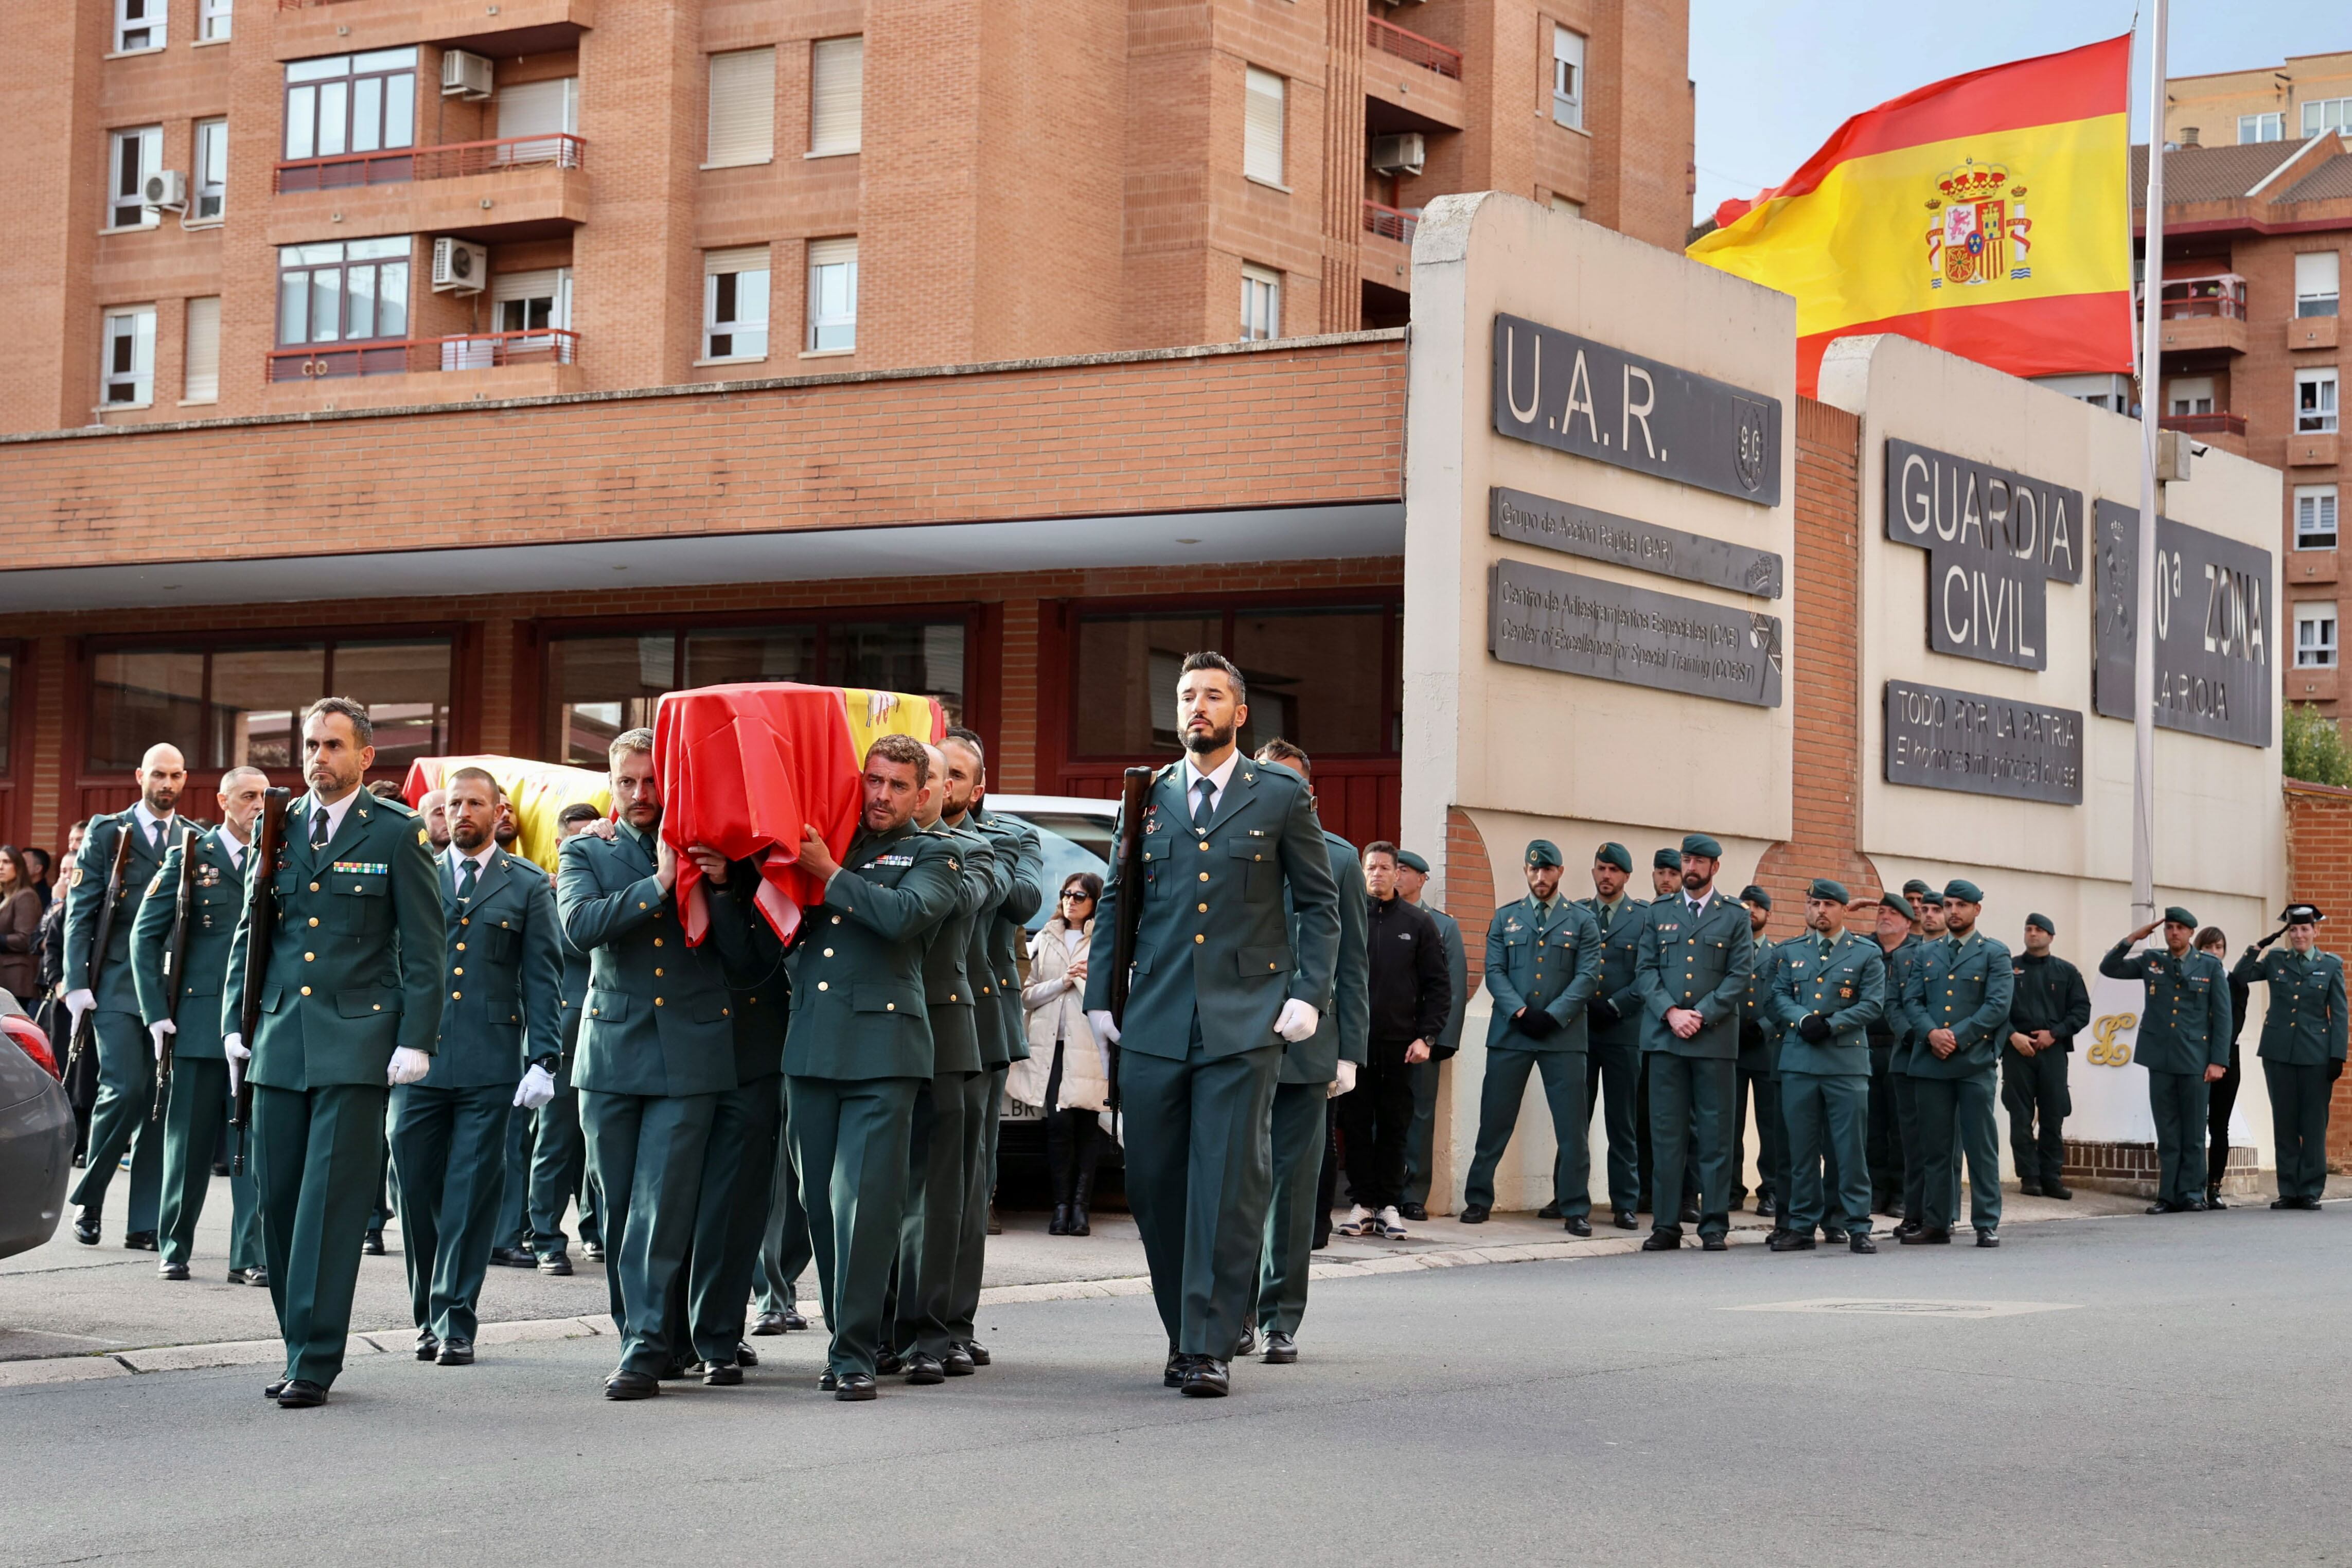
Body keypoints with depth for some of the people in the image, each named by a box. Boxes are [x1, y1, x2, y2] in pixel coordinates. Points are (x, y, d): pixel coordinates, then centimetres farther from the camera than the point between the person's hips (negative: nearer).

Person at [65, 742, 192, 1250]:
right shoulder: (107, 833, 5)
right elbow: (80, 913, 2)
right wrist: (77, 983, -7)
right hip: (117, 988, -2)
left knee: (161, 1103, 1)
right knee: (125, 1090, -14)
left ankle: (145, 1224, 5)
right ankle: (88, 1202, 4)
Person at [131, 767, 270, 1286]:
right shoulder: (189, 857, 3)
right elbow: (146, 935, 4)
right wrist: (155, 1011, -3)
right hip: (198, 1022, -1)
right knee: (189, 1141, 5)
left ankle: (249, 1256, 1)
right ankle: (174, 1249, 17)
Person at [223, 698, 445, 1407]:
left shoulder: (396, 833, 0)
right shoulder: (278, 829, 13)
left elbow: (423, 946, -1)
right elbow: (250, 932, 17)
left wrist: (416, 1040, -8)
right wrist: (236, 1023, 9)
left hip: (356, 1043, -5)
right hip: (280, 1040, 5)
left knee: (330, 1204, -7)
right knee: (278, 1198, 6)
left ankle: (314, 1362, -5)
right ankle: (298, 1345, 16)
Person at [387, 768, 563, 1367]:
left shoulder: (528, 886, 7)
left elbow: (543, 978, 4)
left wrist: (544, 1060, -5)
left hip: (489, 1067, -2)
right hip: (418, 1061, 2)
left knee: (471, 1198, -1)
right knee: (416, 1192, 4)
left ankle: (455, 1321, 5)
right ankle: (427, 1316, 17)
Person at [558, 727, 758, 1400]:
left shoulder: (709, 854, 9)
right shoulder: (586, 853, 10)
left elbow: (743, 958, 4)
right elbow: (580, 923, -10)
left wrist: (722, 889, -10)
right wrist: (658, 884, -16)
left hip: (689, 1056, -2)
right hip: (612, 1050, 2)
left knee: (661, 1207, -8)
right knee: (618, 1211, 6)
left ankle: (647, 1348, -7)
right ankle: (644, 1338, 17)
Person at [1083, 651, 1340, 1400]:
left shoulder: (1282, 796, 6)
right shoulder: (1147, 796, 12)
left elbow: (1319, 903, 7)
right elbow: (1116, 902, 16)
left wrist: (1308, 995, -3)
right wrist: (1099, 996, 8)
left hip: (1245, 1022, -3)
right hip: (1156, 1022, 3)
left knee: (1228, 1183, -6)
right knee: (1153, 1180, 5)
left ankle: (1211, 1347, -3)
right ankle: (1182, 1330, 19)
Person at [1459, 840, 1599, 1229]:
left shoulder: (1582, 920, 7)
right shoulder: (1505, 918, 12)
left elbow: (1588, 976, -1)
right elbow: (1495, 972, 5)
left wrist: (1552, 1016, -11)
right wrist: (1520, 1012, -10)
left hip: (1562, 1035, -1)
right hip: (1510, 1033, 1)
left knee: (1572, 1126, -2)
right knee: (1495, 1122, 4)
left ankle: (1575, 1209, 4)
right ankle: (1478, 1200, 13)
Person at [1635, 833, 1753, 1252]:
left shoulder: (1735, 917, 8)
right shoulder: (1659, 913, 14)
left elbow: (1740, 976, 0)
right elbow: (1647, 970, 7)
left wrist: (1701, 1015, -10)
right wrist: (1671, 1013, -9)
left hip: (1715, 1038, -1)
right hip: (1665, 1035, 2)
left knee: (1715, 1134, 0)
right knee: (1666, 1133, 0)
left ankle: (1715, 1225, 4)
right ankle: (1665, 1225, 3)